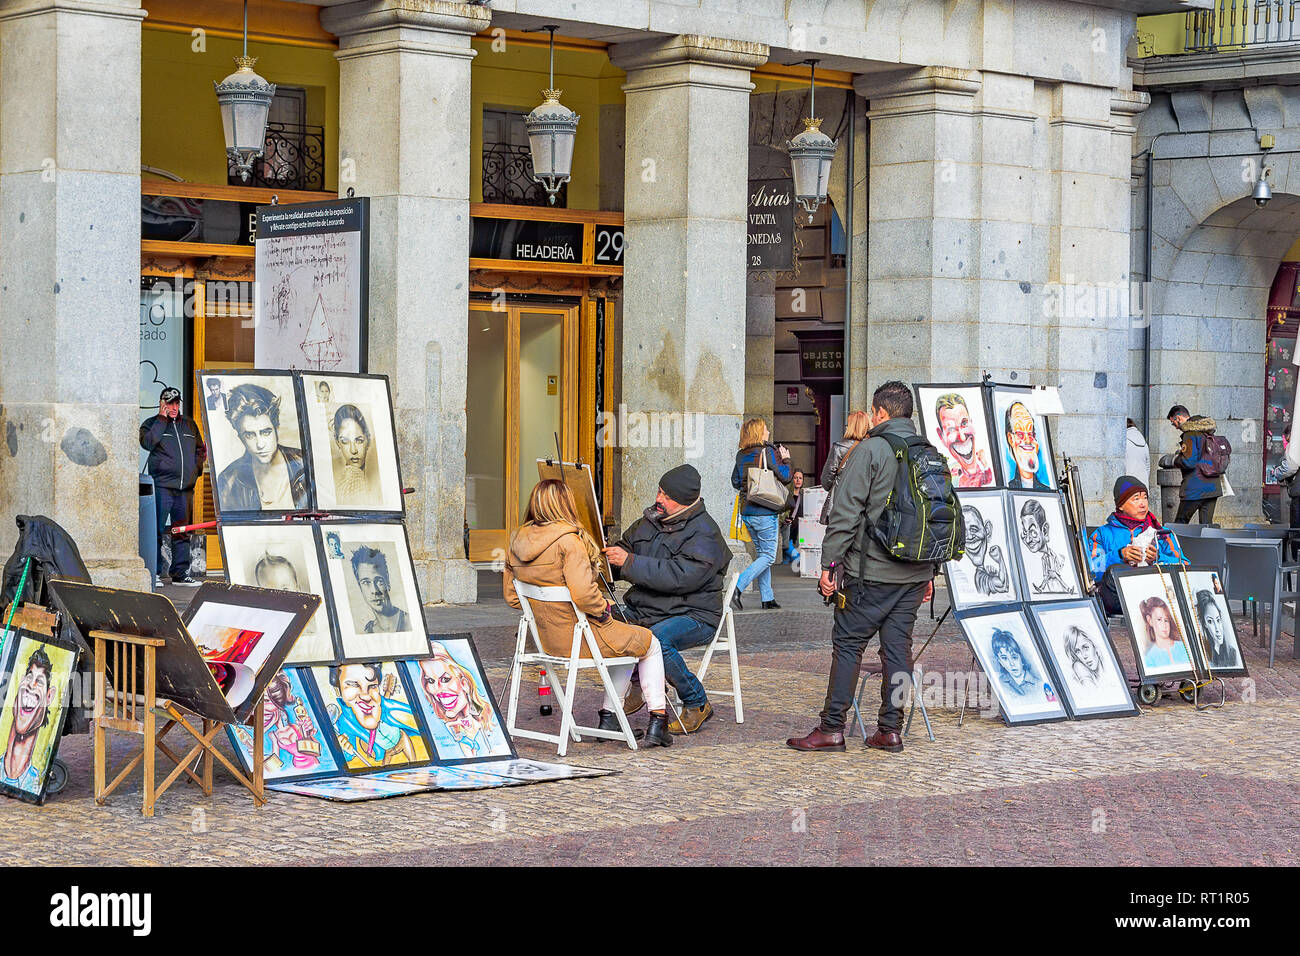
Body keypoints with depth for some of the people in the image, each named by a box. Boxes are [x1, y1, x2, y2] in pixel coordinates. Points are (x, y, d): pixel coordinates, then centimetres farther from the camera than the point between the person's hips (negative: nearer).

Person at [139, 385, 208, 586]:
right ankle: (154, 572, -2)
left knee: (182, 532, 7)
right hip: (162, 486, -5)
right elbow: (148, 442, -15)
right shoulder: (152, 424, 5)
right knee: (157, 530, -7)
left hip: (185, 487, 5)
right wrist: (162, 418, -10)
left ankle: (180, 573, 11)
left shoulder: (189, 424, 17)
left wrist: (196, 468, 10)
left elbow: (199, 448, 26)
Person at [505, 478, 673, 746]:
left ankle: (609, 717, 29)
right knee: (650, 645, 15)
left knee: (628, 643, 30)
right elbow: (583, 592, -29)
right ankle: (657, 722, 14)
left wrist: (543, 608, 13)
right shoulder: (568, 540, -21)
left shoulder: (518, 542, 3)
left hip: (546, 638, 8)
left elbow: (512, 597, 9)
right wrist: (603, 611, -11)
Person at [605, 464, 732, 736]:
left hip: (694, 616, -7)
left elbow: (680, 576, -27)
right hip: (643, 609, 7)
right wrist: (611, 555, 0)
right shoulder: (651, 519, 9)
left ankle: (697, 704, -14)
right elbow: (626, 545, 24)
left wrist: (629, 562, -28)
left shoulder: (705, 535, -14)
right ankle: (636, 683, 5)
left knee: (656, 639, -37)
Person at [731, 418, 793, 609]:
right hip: (765, 513, -7)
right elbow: (785, 476, -13)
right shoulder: (769, 452, -12)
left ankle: (767, 598, 14)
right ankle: (738, 587, -16)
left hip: (747, 513, 7)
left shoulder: (741, 455, 7)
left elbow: (736, 482, 13)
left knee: (761, 553, 15)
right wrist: (785, 459, 3)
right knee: (768, 556, 0)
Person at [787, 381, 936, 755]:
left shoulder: (870, 450, -9)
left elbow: (846, 513, -13)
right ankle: (890, 730, 9)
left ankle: (832, 729, 0)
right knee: (898, 646, 9)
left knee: (847, 644, 0)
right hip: (915, 574, 6)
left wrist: (830, 562, -8)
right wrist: (929, 573, 23)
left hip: (871, 573, -6)